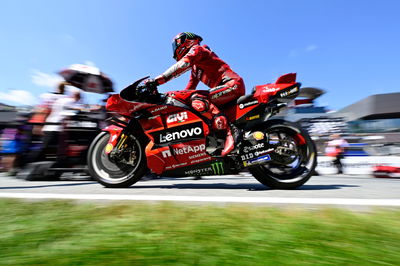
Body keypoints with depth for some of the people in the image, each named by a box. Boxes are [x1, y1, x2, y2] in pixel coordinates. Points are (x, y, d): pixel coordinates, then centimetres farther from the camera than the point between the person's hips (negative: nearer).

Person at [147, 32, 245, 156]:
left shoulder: (197, 49, 2)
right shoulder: (195, 67, 29)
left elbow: (182, 65, -18)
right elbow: (190, 88, 29)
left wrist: (158, 80, -23)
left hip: (233, 85, -10)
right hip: (227, 89, 10)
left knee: (197, 100, -29)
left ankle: (229, 133, -33)